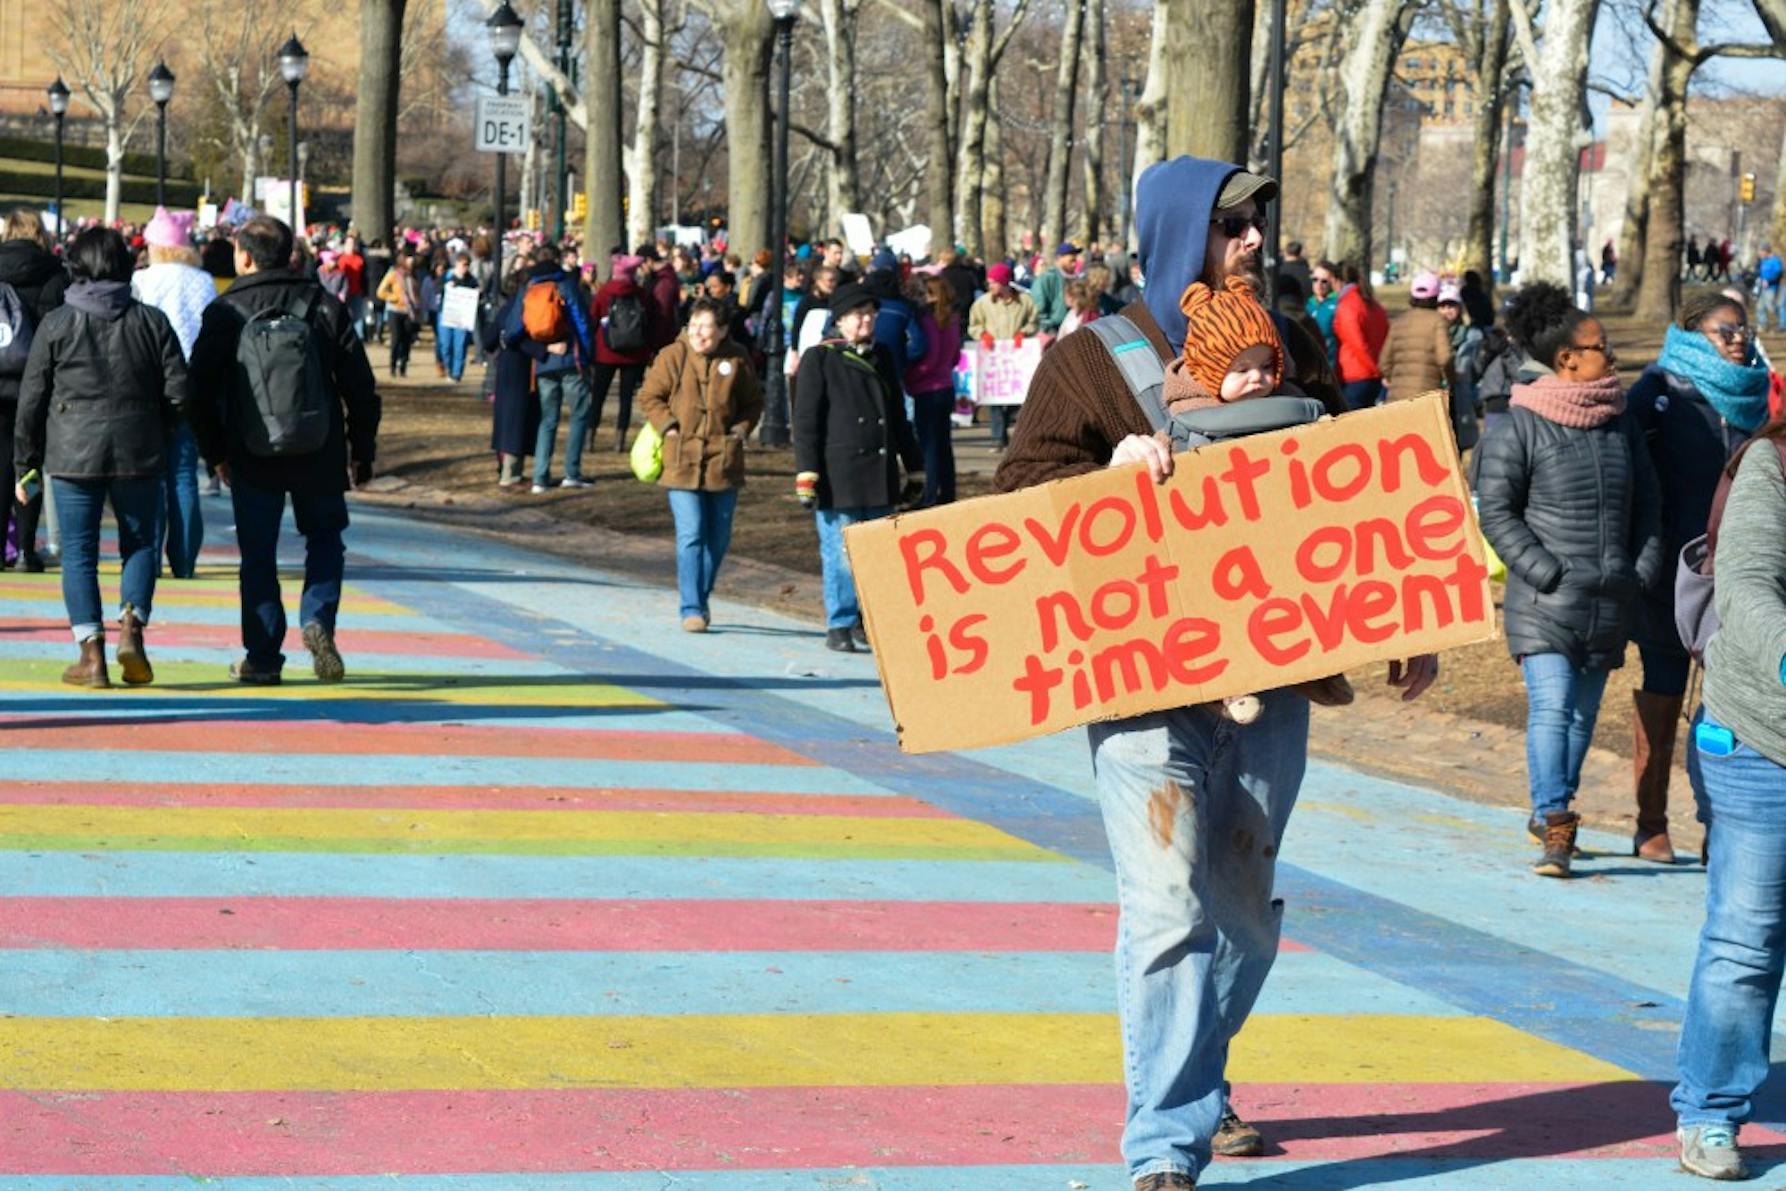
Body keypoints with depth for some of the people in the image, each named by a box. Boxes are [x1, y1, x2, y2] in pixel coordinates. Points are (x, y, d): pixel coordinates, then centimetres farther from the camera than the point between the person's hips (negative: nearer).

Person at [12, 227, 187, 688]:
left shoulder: (56, 324, 0)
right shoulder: (152, 321, 4)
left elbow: (32, 400, 1)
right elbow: (178, 392, 2)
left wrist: (25, 464, 9)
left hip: (72, 454, -1)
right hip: (138, 456, 1)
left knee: (79, 552, 4)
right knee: (140, 544, 13)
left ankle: (91, 652, -2)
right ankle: (131, 625, -8)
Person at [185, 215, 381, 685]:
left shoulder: (224, 313, -3)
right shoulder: (325, 307, 2)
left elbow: (201, 393, 0)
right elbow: (360, 386, 3)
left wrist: (215, 452, 11)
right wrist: (362, 452, 12)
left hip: (252, 455, -1)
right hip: (320, 453, 1)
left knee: (258, 554, 7)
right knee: (324, 538, 18)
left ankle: (262, 658, 8)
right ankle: (318, 620, -5)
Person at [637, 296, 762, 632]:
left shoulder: (736, 360, 2)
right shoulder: (672, 357, -2)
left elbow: (753, 402, 15)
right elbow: (649, 397, 6)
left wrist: (741, 429, 0)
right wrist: (667, 426, -6)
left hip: (724, 461, 2)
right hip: (681, 460, -2)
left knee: (718, 537, 10)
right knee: (691, 534, -10)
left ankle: (699, 596, 29)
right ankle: (691, 608, -7)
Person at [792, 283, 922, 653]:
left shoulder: (882, 357, 16)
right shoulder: (821, 359, 0)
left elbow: (898, 416, 23)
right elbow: (806, 420, -4)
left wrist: (914, 467, 20)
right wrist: (807, 474, -11)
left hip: (880, 474, 5)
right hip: (838, 474, -5)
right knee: (841, 553, -4)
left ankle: (866, 622, 15)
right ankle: (840, 626, 4)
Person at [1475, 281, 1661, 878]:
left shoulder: (1622, 424, 11)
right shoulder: (1521, 426, -7)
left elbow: (1645, 503, 19)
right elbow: (1495, 509, -6)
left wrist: (1643, 568, 7)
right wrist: (1543, 571, -14)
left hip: (1608, 602, 6)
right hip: (1543, 602, -6)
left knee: (1583, 714, 12)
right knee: (1552, 707, -16)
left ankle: (1551, 810, 28)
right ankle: (1555, 828, -18)